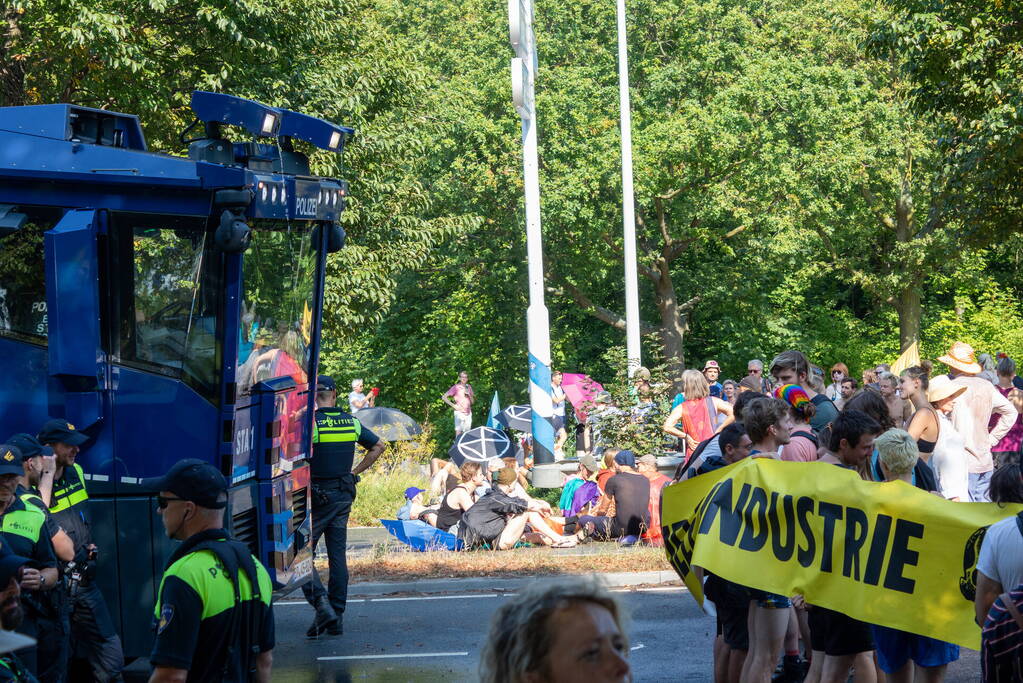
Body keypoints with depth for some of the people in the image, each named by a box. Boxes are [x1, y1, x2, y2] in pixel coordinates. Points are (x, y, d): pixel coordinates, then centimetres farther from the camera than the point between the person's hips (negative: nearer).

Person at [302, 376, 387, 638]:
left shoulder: (309, 424, -14)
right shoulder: (351, 422, 6)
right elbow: (379, 446, 17)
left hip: (317, 496, -6)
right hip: (344, 495, 6)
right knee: (337, 554, 10)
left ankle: (321, 603, -17)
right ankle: (336, 618, 11)